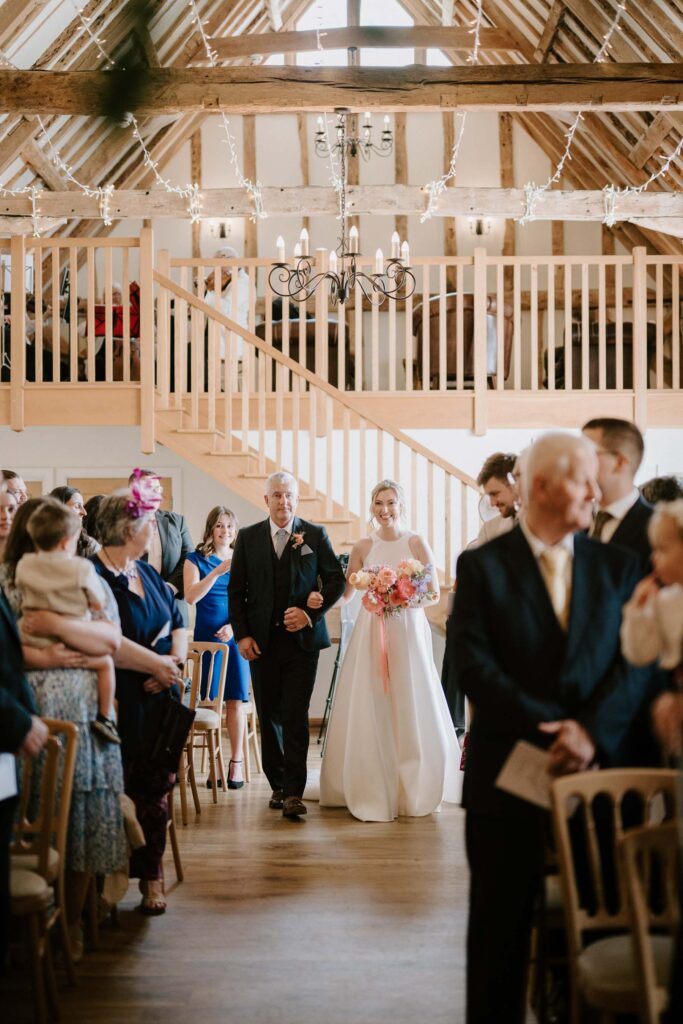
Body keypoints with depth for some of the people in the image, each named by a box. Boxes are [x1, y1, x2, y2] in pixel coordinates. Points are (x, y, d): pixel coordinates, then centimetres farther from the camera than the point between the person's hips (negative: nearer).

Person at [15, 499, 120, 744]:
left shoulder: (24, 565, 1)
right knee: (105, 662, 17)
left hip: (31, 643, 4)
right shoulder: (82, 568, -11)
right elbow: (99, 605, -3)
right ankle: (105, 717, 11)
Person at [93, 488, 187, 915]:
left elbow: (178, 623, 15)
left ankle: (151, 877, 9)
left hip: (160, 698, 7)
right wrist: (156, 664, -14)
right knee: (118, 790, -7)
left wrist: (176, 662, -5)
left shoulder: (147, 572, 15)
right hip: (121, 703, -7)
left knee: (157, 786, 0)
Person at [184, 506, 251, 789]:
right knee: (210, 700, -2)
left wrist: (234, 626, -8)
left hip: (236, 636, 1)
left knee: (235, 700, -2)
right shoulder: (196, 559, 5)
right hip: (207, 636, -1)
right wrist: (218, 571, -19)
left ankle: (236, 763, 4)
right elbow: (191, 596, -9)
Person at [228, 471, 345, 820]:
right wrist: (241, 634, -2)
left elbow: (336, 580, 3)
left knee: (296, 717, -8)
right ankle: (278, 785, 21)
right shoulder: (248, 537, 7)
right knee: (269, 716, 9)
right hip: (261, 641, 2)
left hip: (302, 638, -2)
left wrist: (311, 613, -10)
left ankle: (294, 792, -6)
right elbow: (235, 590, 7)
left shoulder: (315, 535, 3)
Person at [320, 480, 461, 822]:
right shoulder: (363, 547, 7)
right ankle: (373, 792, 10)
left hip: (408, 630, -2)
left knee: (410, 710, 1)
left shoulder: (416, 543, 1)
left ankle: (414, 791, 16)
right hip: (371, 632, 2)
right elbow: (345, 591, 11)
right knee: (370, 711, 0)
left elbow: (434, 593, -1)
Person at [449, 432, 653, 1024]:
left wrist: (592, 730, -17)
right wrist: (551, 730, -16)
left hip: (599, 768, 2)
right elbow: (474, 664, -9)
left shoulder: (620, 567, 7)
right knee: (501, 925, 8)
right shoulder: (483, 566, 1)